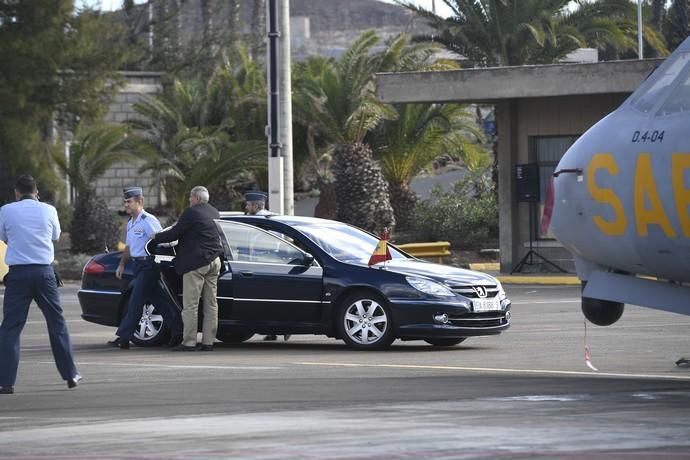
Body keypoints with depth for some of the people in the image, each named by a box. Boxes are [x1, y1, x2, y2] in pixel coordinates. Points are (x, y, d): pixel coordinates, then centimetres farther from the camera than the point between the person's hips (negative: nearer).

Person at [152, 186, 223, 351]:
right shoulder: (214, 213, 14)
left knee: (190, 305, -5)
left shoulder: (191, 213, -12)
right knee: (210, 304, 9)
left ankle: (189, 342, -7)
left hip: (196, 263, -8)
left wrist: (156, 238, 5)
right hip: (214, 261, 8)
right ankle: (208, 341, 9)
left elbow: (175, 233, -10)